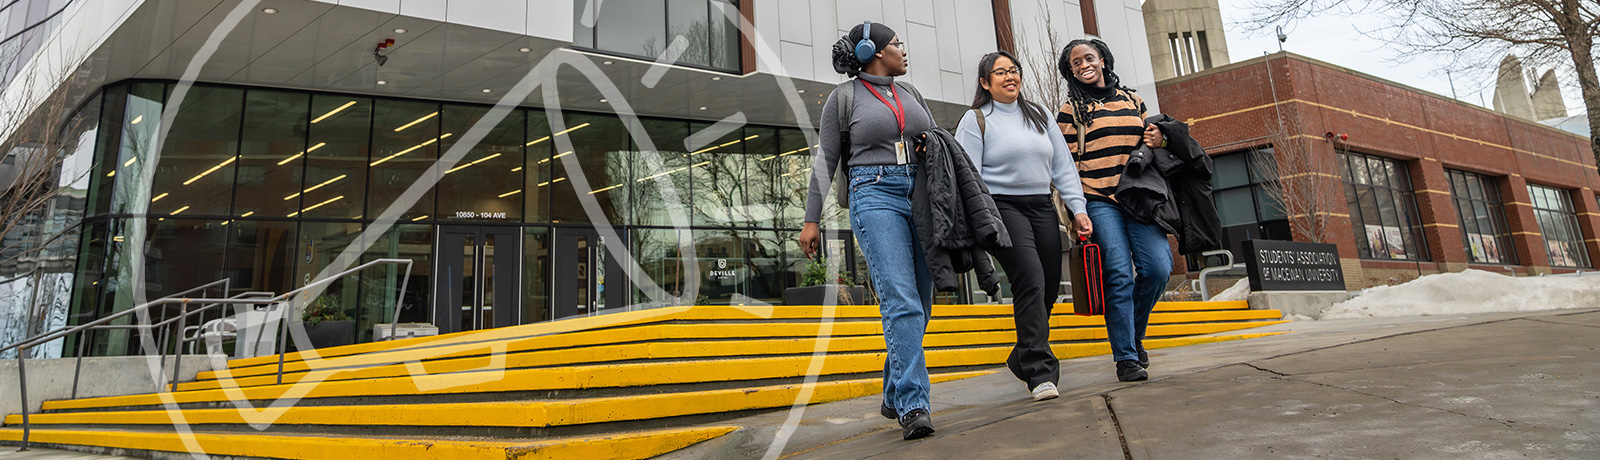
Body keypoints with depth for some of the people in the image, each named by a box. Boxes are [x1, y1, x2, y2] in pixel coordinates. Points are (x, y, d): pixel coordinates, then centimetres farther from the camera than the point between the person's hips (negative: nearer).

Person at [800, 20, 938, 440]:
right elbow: (826, 160, 4)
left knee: (921, 304, 4)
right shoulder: (844, 96, 5)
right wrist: (812, 220, 0)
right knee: (900, 300, -18)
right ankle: (913, 404, -17)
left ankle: (894, 396, 20)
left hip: (922, 195, 6)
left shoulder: (909, 92, 20)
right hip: (875, 195, -5)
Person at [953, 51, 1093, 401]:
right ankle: (1041, 373, -16)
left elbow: (1062, 165, 16)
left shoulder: (1039, 115, 17)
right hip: (1002, 207, -6)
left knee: (1050, 286, 4)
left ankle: (1023, 358, 25)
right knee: (1031, 280, -19)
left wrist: (1078, 208, 7)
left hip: (1042, 207, 6)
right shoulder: (976, 120, 1)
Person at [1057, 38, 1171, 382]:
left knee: (1157, 267, -8)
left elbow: (1150, 138, 28)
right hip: (1099, 202, -3)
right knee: (1120, 274, -11)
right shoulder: (1071, 108, 7)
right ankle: (1126, 357, -1)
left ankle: (1134, 335, 18)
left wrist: (1159, 141, 3)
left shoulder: (1132, 100, 18)